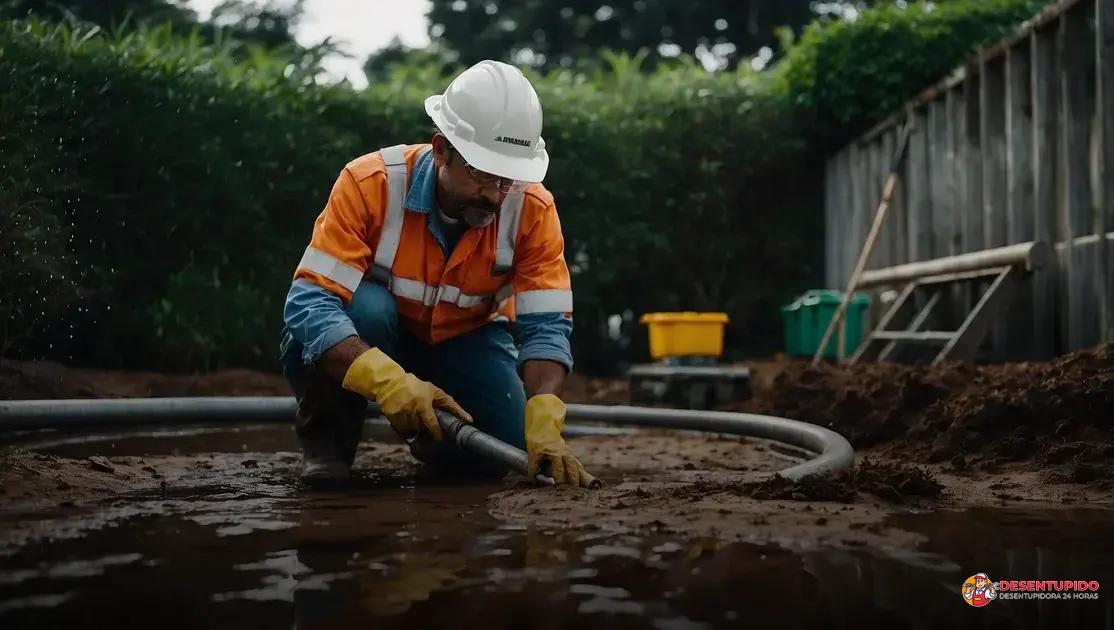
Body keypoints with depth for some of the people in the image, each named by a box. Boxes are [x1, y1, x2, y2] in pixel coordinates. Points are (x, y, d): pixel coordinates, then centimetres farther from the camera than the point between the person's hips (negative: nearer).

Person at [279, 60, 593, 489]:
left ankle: (427, 433, 15)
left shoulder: (532, 210, -20)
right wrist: (387, 379, -51)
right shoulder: (372, 183, -29)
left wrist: (543, 422, -40)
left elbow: (546, 327, -22)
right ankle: (327, 437, -10)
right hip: (368, 340, -2)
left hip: (463, 342, 3)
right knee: (363, 307, -36)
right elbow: (309, 302, -35)